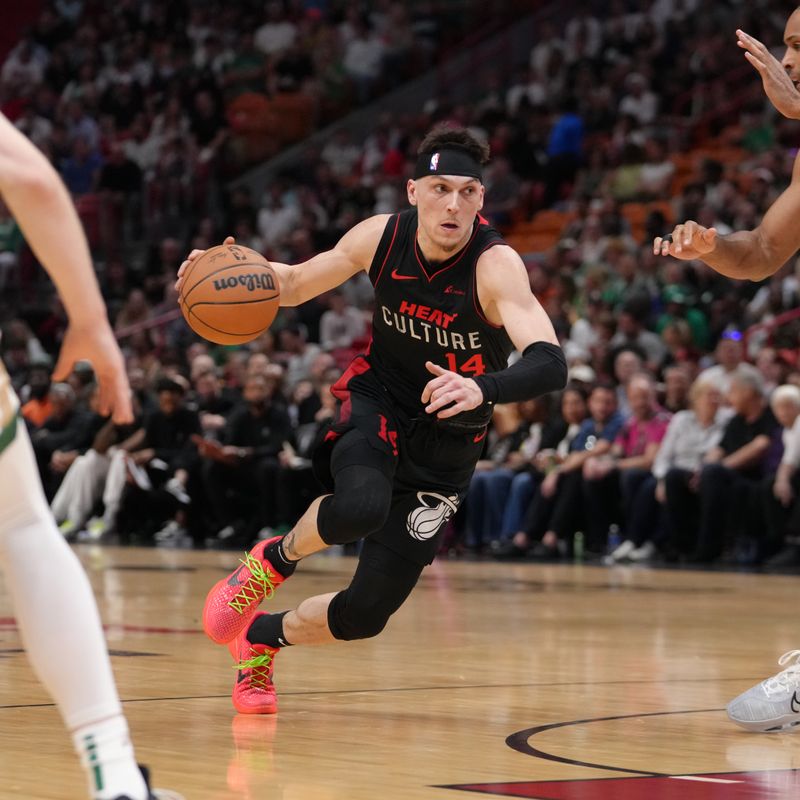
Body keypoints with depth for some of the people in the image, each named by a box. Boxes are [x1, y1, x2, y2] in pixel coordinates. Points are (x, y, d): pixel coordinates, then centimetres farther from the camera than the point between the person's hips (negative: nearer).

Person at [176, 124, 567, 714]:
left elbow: (551, 364, -39)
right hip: (375, 402, 1)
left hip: (445, 443, -1)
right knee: (360, 508, -36)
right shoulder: (383, 235, -13)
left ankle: (261, 638, 31)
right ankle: (275, 559, -3)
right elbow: (294, 285, 5)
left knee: (367, 614, 0)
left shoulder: (496, 265, -25)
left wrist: (483, 389, -58)